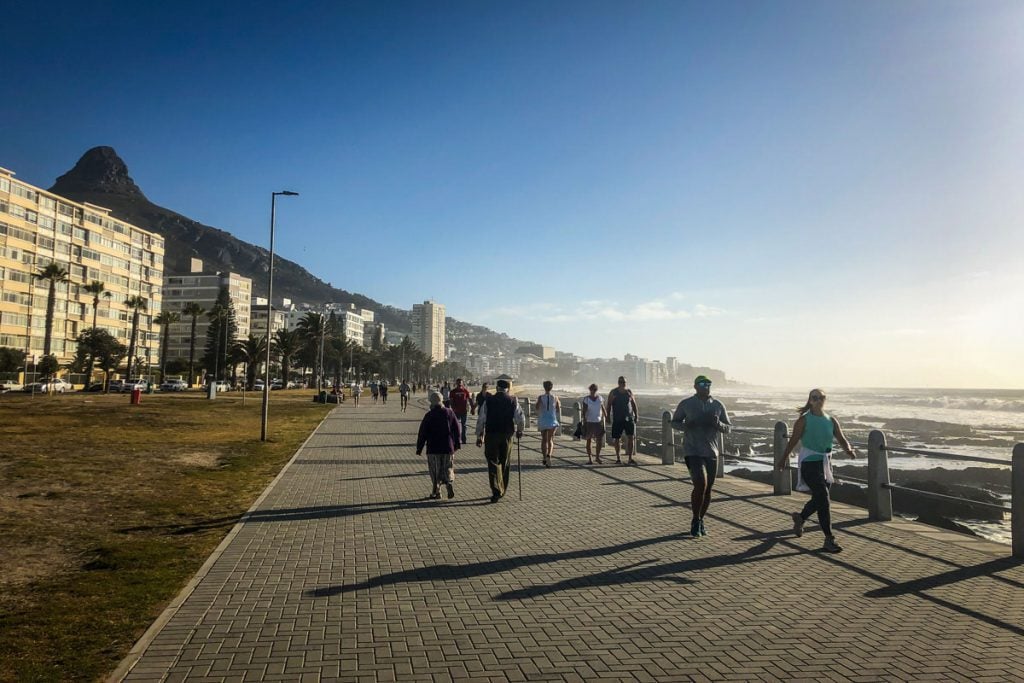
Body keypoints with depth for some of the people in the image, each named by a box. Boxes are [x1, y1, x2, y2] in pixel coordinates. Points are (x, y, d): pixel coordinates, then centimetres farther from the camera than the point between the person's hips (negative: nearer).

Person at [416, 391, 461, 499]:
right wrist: (457, 444, 17)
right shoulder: (449, 412, 1)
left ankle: (436, 492, 9)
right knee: (448, 469, 12)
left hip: (433, 449, -2)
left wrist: (419, 448, 3)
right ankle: (450, 483, -13)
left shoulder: (428, 415, -7)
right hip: (448, 447, 2)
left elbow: (422, 433, -4)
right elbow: (456, 429, 6)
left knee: (435, 472, 7)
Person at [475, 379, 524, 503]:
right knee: (505, 463, 15)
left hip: (491, 435, -1)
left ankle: (496, 492, -9)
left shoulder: (488, 401, -2)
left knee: (493, 463, 2)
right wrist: (520, 431, 15)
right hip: (507, 436, 2)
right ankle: (502, 491, 24)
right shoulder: (513, 401, 0)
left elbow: (481, 420, -2)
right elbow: (521, 419, -3)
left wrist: (479, 436, 7)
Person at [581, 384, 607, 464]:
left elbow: (603, 409, 10)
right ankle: (590, 459, 9)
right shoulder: (586, 399, -3)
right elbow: (584, 411, -6)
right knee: (589, 440, 2)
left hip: (599, 422, 2)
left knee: (600, 440, -1)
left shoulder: (600, 399, 5)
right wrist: (584, 421, -14)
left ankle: (598, 457, 16)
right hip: (589, 422, -2)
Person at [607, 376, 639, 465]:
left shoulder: (629, 392, 8)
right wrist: (608, 416, -5)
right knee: (617, 439, 3)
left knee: (631, 437, -7)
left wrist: (636, 416, 6)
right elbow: (609, 405, 2)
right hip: (617, 419, -2)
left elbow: (634, 404, 13)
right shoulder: (613, 393, 1)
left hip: (629, 418, 2)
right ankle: (618, 458, 16)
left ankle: (630, 458, -3)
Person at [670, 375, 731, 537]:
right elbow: (674, 423, 8)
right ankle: (695, 521, 1)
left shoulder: (718, 405, 4)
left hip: (712, 453, 4)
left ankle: (700, 521, 29)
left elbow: (728, 428, 8)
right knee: (700, 485, -18)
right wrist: (688, 425, -14)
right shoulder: (686, 404, -3)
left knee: (708, 489, 9)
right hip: (693, 452, -4)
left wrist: (717, 423, -15)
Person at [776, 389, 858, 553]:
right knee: (824, 500, -14)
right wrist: (783, 459, 4)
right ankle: (829, 540, -10)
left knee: (818, 499, 16)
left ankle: (800, 518, 46)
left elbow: (842, 439, -2)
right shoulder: (804, 420, -6)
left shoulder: (831, 421, 7)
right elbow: (793, 441, -2)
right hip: (809, 463, -6)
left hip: (825, 464, 6)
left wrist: (848, 449, -23)